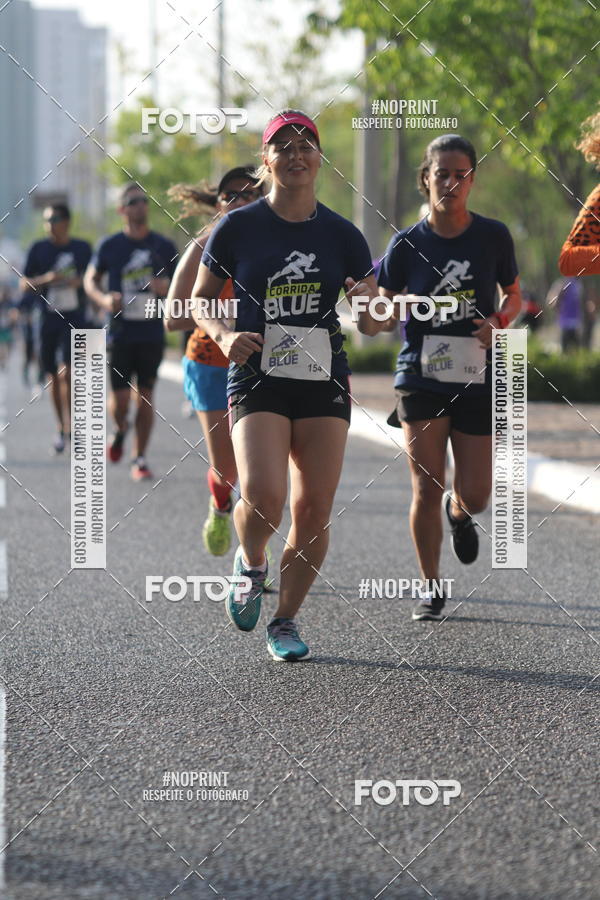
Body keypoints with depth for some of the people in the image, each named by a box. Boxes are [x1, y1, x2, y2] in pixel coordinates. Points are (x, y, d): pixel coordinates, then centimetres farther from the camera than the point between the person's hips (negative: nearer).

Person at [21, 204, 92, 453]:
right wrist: (46, 279, -14)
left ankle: (70, 425, -9)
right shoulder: (38, 249, 3)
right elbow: (24, 284, 5)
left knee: (67, 372, -16)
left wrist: (81, 281, -8)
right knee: (53, 376, 8)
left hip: (75, 320, -2)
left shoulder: (82, 248, 3)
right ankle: (61, 426, 22)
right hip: (48, 319, 2)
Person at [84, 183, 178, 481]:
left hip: (152, 333, 1)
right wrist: (103, 299, -9)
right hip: (119, 332, -1)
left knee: (145, 397, 0)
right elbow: (90, 280, 12)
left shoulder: (164, 246, 5)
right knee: (121, 398, -4)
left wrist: (166, 288, -10)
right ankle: (119, 431, 30)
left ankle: (139, 459, 8)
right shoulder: (110, 245, 2)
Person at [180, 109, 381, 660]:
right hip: (257, 381, -2)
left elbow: (372, 326, 9)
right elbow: (200, 301, 9)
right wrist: (223, 335, -12)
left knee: (314, 511, -2)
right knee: (263, 497, -21)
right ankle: (251, 564, 13)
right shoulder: (237, 228, 0)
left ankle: (286, 620, 17)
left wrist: (367, 302, -14)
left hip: (324, 384, 2)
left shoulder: (343, 235, 5)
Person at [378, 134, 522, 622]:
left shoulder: (494, 236, 0)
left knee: (475, 495, 0)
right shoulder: (407, 243, -2)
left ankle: (458, 512, 38)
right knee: (427, 489, -4)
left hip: (478, 379, 1)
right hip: (422, 377, -1)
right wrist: (409, 304, -15)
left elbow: (514, 297, 13)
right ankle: (431, 587, 11)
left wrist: (499, 321, -8)